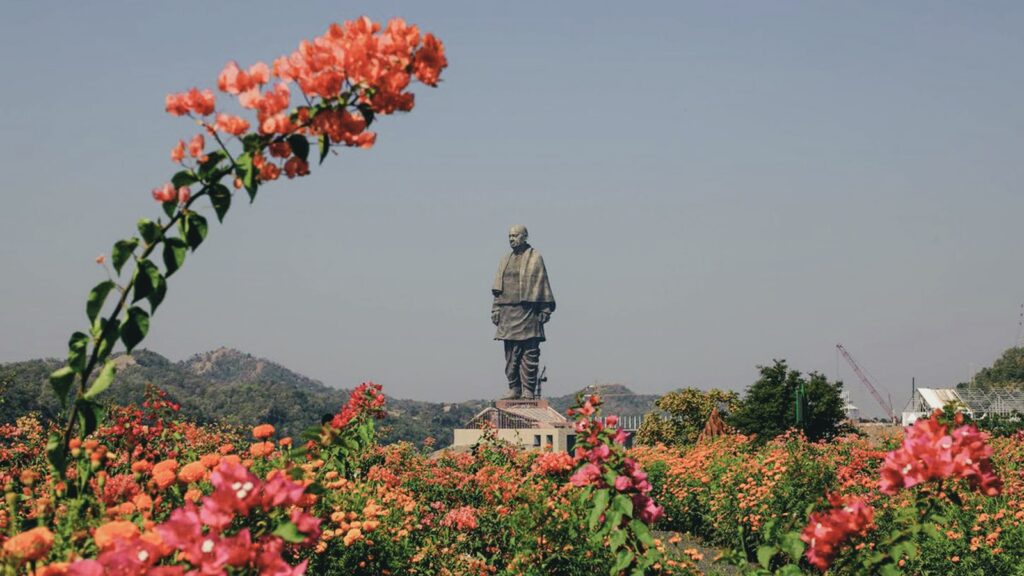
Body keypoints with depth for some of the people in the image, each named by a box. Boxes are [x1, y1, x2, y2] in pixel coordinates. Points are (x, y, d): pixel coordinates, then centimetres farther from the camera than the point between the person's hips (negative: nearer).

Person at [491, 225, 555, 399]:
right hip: (508, 311, 5)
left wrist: (545, 310, -8)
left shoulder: (535, 258, 2)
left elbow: (542, 283, -2)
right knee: (511, 354, 4)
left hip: (528, 311, -5)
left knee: (529, 353, -5)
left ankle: (529, 390, -3)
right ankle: (514, 389, 9)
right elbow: (498, 288, 17)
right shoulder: (505, 260, 17)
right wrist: (496, 309, 9)